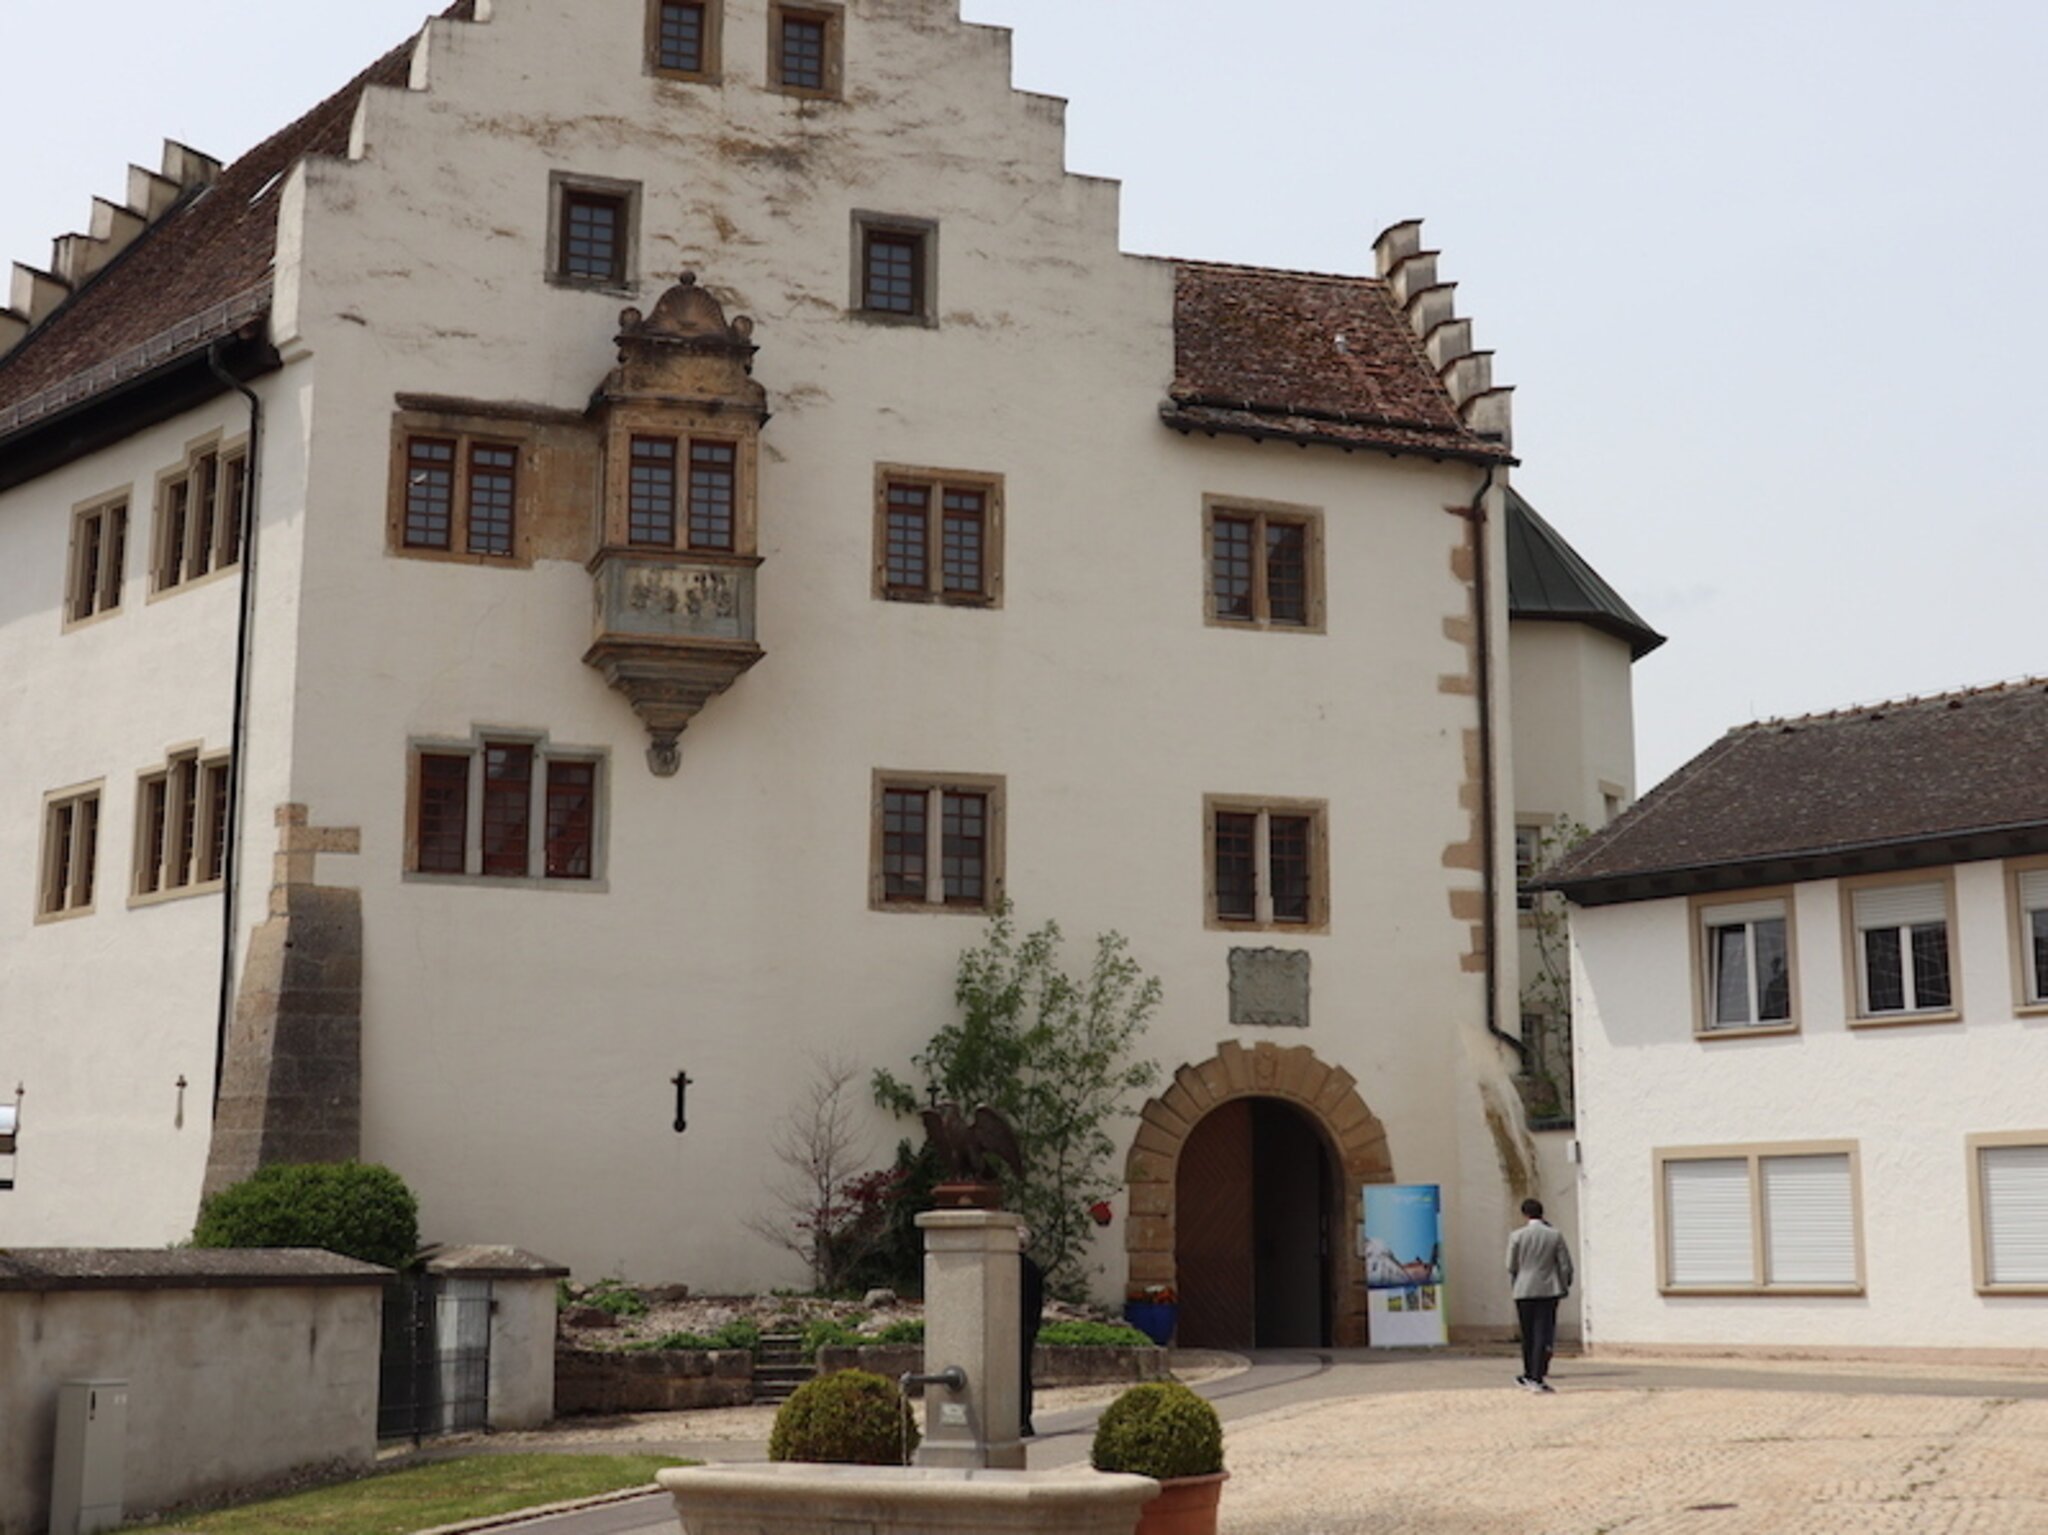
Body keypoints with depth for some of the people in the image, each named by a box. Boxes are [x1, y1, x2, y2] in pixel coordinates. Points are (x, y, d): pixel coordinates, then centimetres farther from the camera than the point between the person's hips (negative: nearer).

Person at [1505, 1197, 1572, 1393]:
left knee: (1528, 1336, 12)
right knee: (1544, 1335, -2)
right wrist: (1565, 1286, 14)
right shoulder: (1555, 1235, -2)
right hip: (1548, 1291, -1)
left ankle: (1529, 1375, 23)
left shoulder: (1517, 1236, -3)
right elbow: (1565, 1265, -1)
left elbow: (1511, 1267, 2)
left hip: (1524, 1291, 1)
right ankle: (1538, 1378, -9)